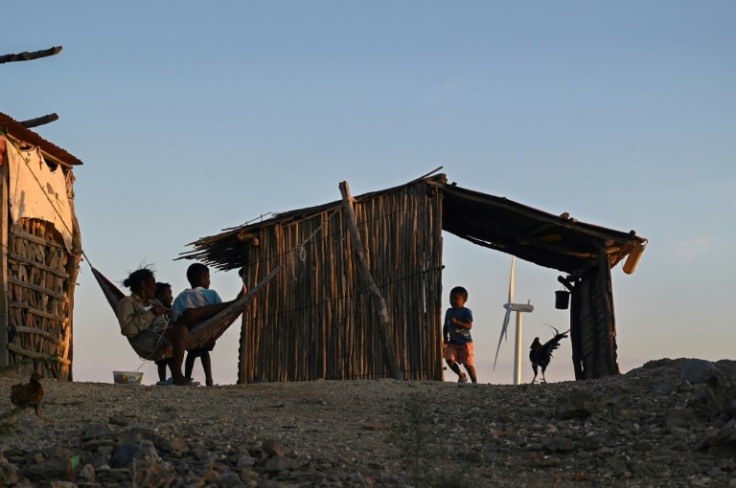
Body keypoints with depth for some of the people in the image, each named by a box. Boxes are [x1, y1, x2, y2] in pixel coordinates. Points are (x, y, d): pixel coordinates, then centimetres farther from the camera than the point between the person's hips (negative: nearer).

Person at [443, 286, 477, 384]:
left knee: (468, 364, -3)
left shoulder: (466, 311, -10)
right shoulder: (449, 311, 8)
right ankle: (462, 376, 13)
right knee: (449, 359, -11)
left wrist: (457, 322, -35)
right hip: (452, 343, 5)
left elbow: (469, 326, -22)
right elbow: (445, 327, 16)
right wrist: (445, 341, 10)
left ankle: (474, 382, 13)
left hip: (465, 342, -5)